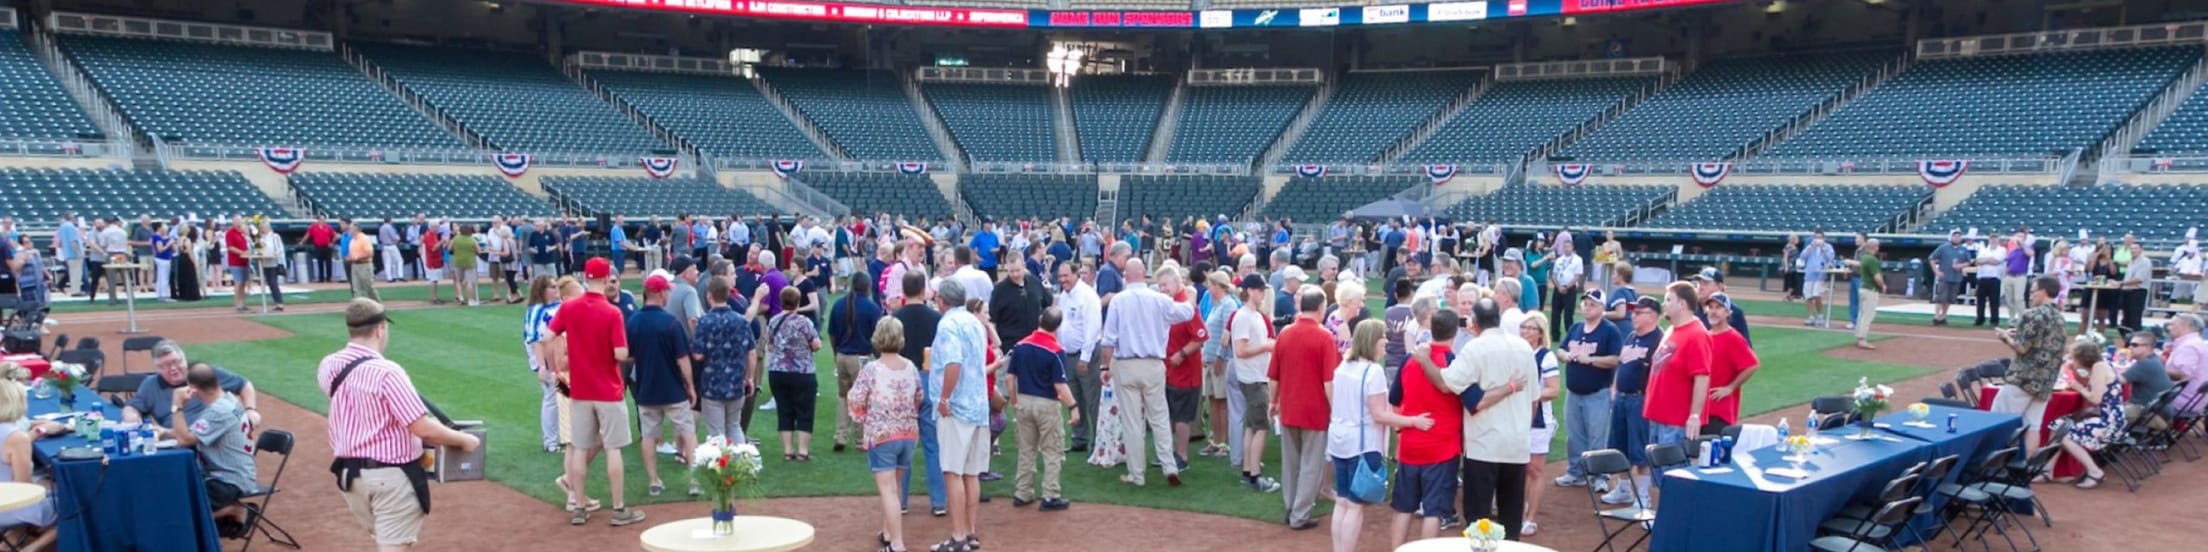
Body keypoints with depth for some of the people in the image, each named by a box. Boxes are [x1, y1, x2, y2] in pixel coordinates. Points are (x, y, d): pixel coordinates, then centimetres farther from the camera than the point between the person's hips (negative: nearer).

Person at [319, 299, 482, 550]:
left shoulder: (328, 367, -1)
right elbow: (423, 429, -23)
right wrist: (464, 440, -9)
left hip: (348, 472, 8)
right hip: (390, 476, -7)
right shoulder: (387, 371, -22)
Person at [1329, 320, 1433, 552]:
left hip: (1339, 440, 8)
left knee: (1342, 502, 13)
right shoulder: (1373, 371, -17)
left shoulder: (1342, 366, 8)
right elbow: (1379, 415, -19)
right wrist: (1414, 421, -16)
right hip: (1362, 444, -8)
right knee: (1356, 506, -2)